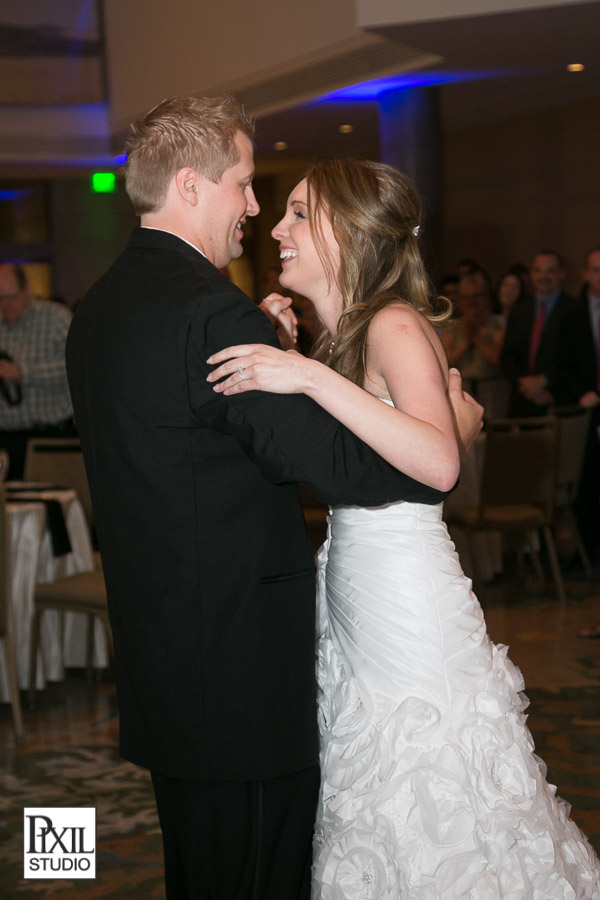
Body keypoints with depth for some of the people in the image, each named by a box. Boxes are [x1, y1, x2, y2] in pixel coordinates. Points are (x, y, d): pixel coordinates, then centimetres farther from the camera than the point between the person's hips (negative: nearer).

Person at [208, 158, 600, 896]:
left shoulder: (396, 326, -17)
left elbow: (438, 460, -33)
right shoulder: (344, 335, 11)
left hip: (408, 606, -9)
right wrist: (279, 356, 7)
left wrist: (311, 377, -35)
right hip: (352, 599, 9)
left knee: (430, 834, 5)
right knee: (375, 819, 19)